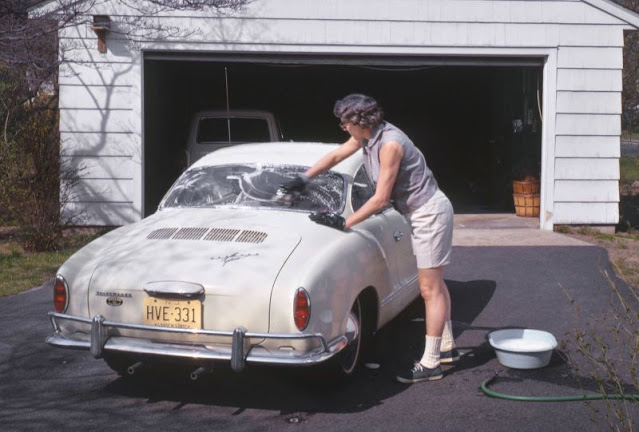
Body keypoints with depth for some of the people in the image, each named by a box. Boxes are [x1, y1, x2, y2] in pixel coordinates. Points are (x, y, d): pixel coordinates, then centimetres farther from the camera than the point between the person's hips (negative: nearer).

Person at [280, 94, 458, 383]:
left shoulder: (390, 144, -26)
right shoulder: (366, 136, 2)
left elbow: (381, 199, -24)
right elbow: (335, 156, 17)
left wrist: (345, 223, -19)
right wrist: (303, 179, 19)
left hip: (430, 213, -10)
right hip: (421, 214, 10)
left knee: (430, 290, -5)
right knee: (434, 285, 17)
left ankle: (430, 364, 1)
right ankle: (446, 347, 28)